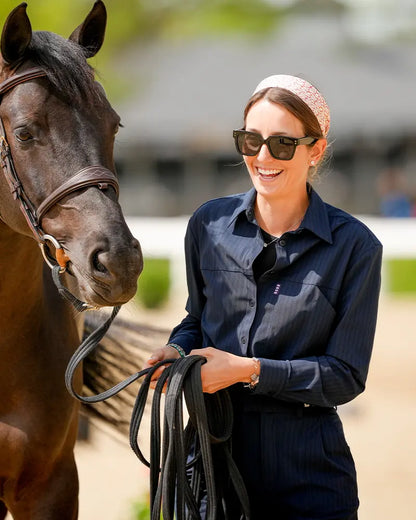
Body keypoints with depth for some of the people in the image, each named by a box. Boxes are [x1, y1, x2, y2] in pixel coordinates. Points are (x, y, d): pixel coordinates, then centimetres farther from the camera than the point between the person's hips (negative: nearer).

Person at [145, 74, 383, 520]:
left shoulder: (354, 246, -8)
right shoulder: (209, 224, 3)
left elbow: (346, 375, -9)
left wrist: (249, 369, -19)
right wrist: (177, 350, -5)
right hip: (214, 446, 3)